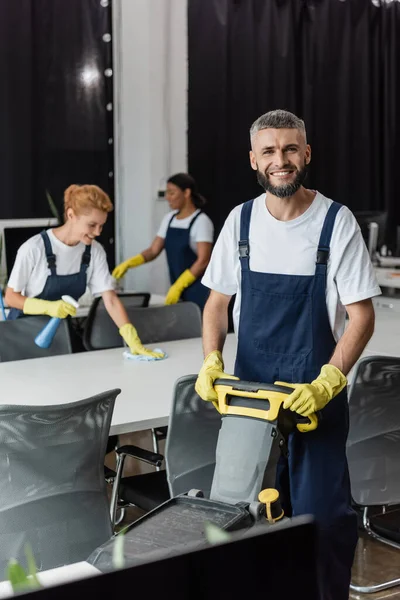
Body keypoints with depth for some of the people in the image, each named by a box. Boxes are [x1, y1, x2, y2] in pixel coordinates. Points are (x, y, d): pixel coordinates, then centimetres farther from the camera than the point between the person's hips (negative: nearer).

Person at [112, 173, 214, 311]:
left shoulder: (201, 221, -11)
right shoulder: (169, 219, 10)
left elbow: (203, 260, -16)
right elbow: (153, 251, 10)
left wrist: (178, 286, -21)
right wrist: (128, 263, -5)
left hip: (198, 290, -6)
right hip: (178, 289, 7)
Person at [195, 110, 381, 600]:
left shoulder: (336, 222, -9)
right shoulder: (241, 220, 2)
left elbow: (361, 316, -9)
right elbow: (217, 301, 10)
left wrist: (328, 382, -21)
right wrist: (211, 361, -6)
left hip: (316, 393, -3)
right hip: (249, 389, 4)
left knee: (322, 513, -3)